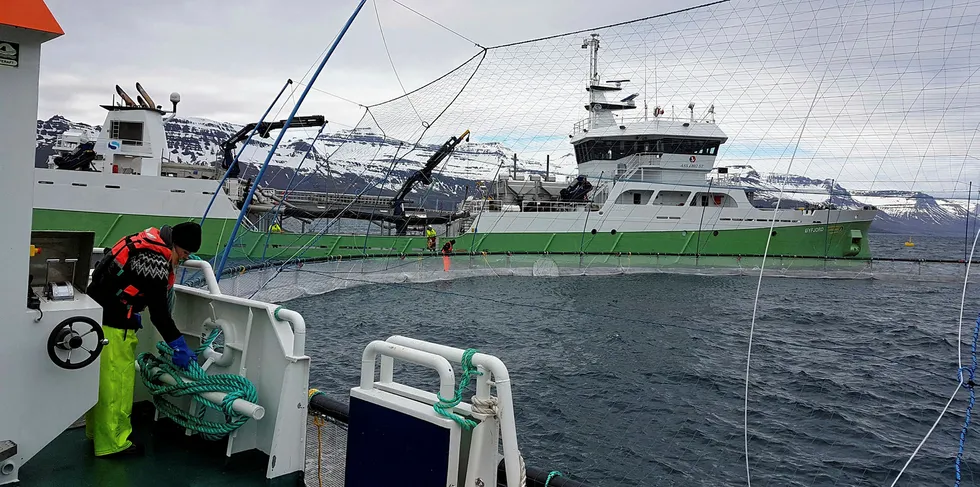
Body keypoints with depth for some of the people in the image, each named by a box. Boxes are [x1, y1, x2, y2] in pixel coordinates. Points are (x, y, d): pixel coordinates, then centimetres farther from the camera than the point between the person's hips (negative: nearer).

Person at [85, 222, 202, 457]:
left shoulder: (151, 240, 4)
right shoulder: (156, 263, -24)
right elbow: (159, 312, -20)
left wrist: (133, 313, 18)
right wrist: (179, 347, -11)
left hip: (99, 312, 10)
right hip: (112, 323, -10)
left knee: (103, 379, 20)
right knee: (117, 383, -1)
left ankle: (97, 431, 33)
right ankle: (113, 442, 8)